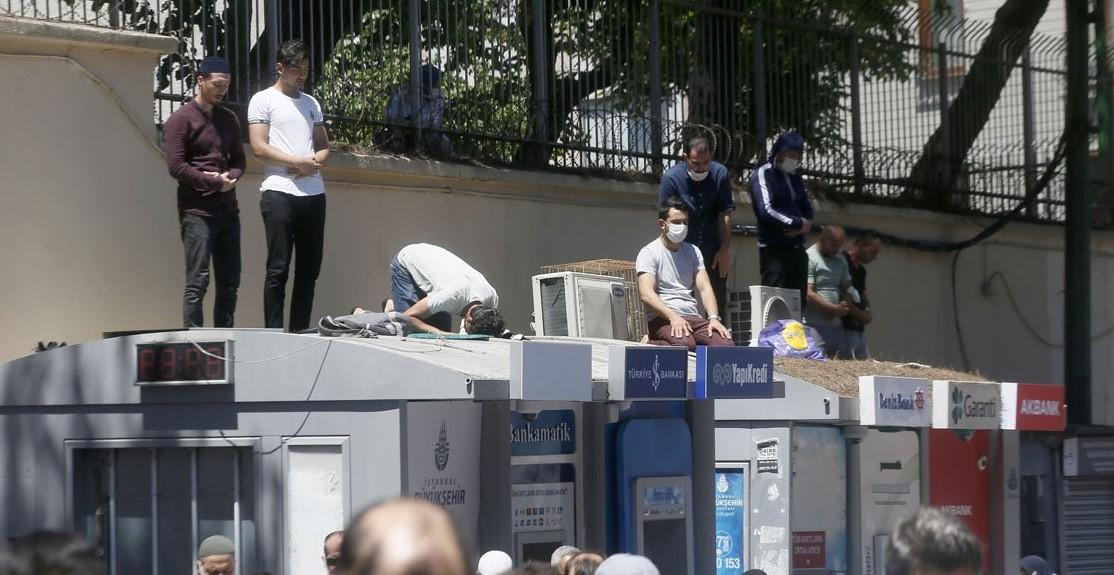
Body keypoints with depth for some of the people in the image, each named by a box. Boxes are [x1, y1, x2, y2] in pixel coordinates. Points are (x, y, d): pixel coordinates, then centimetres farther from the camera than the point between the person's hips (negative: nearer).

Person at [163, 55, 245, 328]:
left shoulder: (228, 119, 16)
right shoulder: (181, 119, -4)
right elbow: (176, 166, -11)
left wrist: (229, 179, -3)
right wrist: (215, 182, -12)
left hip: (227, 209, 7)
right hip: (196, 211, -7)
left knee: (229, 282, 6)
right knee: (197, 281, -10)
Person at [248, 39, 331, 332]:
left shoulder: (311, 103, 20)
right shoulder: (263, 100, 2)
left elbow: (324, 146, 20)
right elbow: (259, 147, -7)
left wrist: (315, 161, -3)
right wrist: (298, 162, -13)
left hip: (313, 192, 6)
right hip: (280, 191, -6)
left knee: (309, 269, 6)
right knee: (278, 269, -6)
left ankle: (300, 332, 10)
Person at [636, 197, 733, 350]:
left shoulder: (692, 251, 21)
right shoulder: (649, 253, 2)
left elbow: (704, 288, 10)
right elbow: (646, 294, -12)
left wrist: (714, 318, -9)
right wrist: (673, 317, -26)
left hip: (693, 317, 4)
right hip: (663, 319, -4)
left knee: (725, 343, -26)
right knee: (685, 343, -37)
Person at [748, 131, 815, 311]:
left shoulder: (795, 178, 17)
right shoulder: (763, 174, -5)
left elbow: (807, 208, 21)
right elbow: (766, 211, -16)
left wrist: (807, 224, -3)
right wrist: (799, 223, -9)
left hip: (797, 248, 7)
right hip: (774, 249, -7)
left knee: (798, 304, 3)